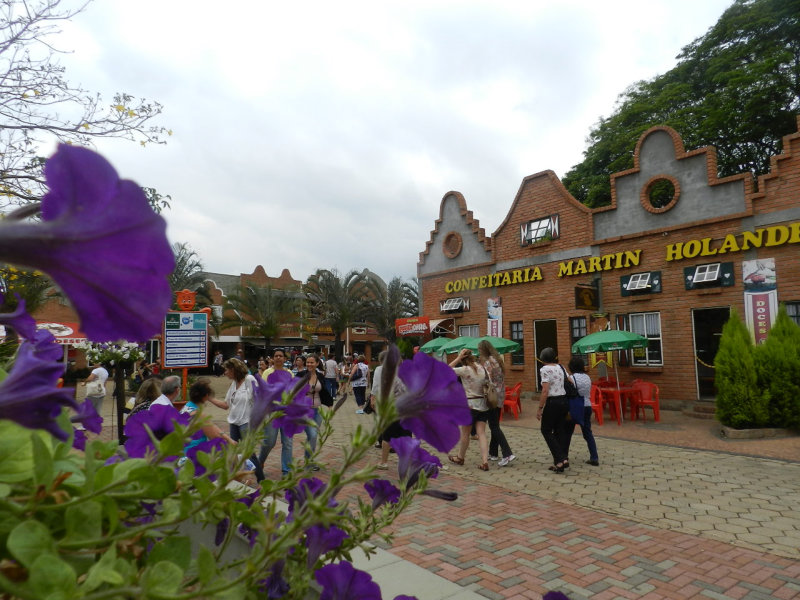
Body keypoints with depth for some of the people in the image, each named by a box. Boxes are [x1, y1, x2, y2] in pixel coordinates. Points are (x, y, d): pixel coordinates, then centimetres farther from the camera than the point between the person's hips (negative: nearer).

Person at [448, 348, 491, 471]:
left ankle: (460, 458, 29)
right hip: (483, 405, 5)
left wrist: (458, 358, -10)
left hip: (469, 405, -5)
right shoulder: (482, 368, 1)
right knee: (481, 433, 3)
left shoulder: (465, 370, -14)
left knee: (465, 433, 11)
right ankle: (485, 461, -5)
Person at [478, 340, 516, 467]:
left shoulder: (487, 362, -14)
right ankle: (493, 453, 23)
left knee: (494, 427, -6)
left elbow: (488, 381, -18)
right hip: (500, 396, 9)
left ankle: (508, 454, -13)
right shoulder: (498, 359, 13)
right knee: (495, 425, 15)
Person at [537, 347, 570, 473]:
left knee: (546, 431, 5)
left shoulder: (545, 369, -12)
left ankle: (561, 459, -4)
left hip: (552, 403, -7)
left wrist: (540, 408, -13)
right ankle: (560, 462, 13)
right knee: (560, 431, 12)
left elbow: (545, 391, -18)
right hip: (564, 401, 7)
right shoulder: (560, 367, 9)